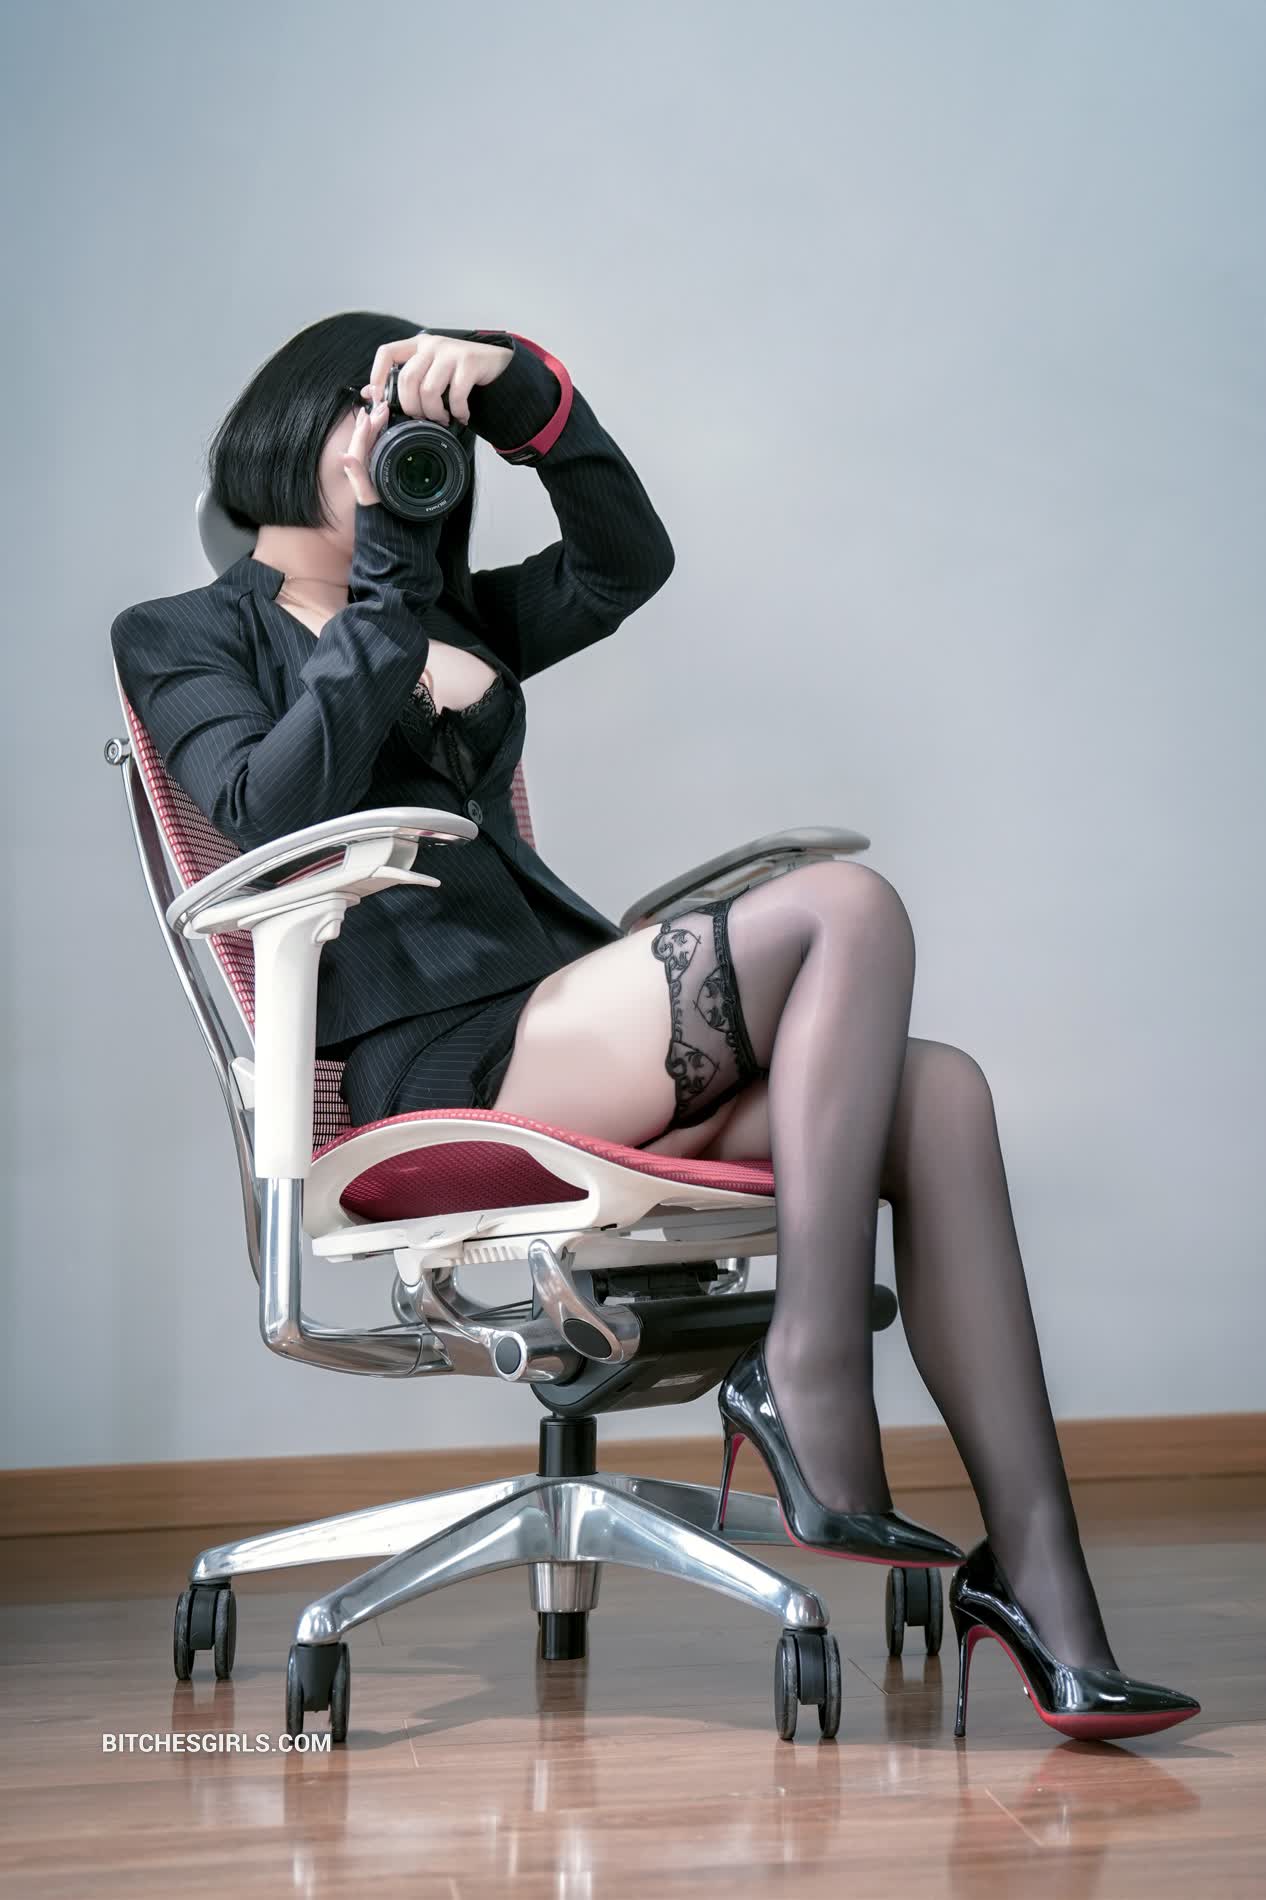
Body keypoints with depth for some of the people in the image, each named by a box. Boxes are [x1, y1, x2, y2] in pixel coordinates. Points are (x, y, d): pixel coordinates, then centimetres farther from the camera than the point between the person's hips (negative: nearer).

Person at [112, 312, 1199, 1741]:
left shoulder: (446, 619, 31)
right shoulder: (184, 638, 14)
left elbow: (626, 560, 14)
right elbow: (275, 810, -7)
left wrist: (517, 391, 5)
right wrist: (378, 614, -5)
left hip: (558, 1023, 7)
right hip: (440, 1060, -7)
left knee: (937, 1097, -19)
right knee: (849, 908, -24)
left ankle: (1036, 1573, -26)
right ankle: (807, 1374, -26)